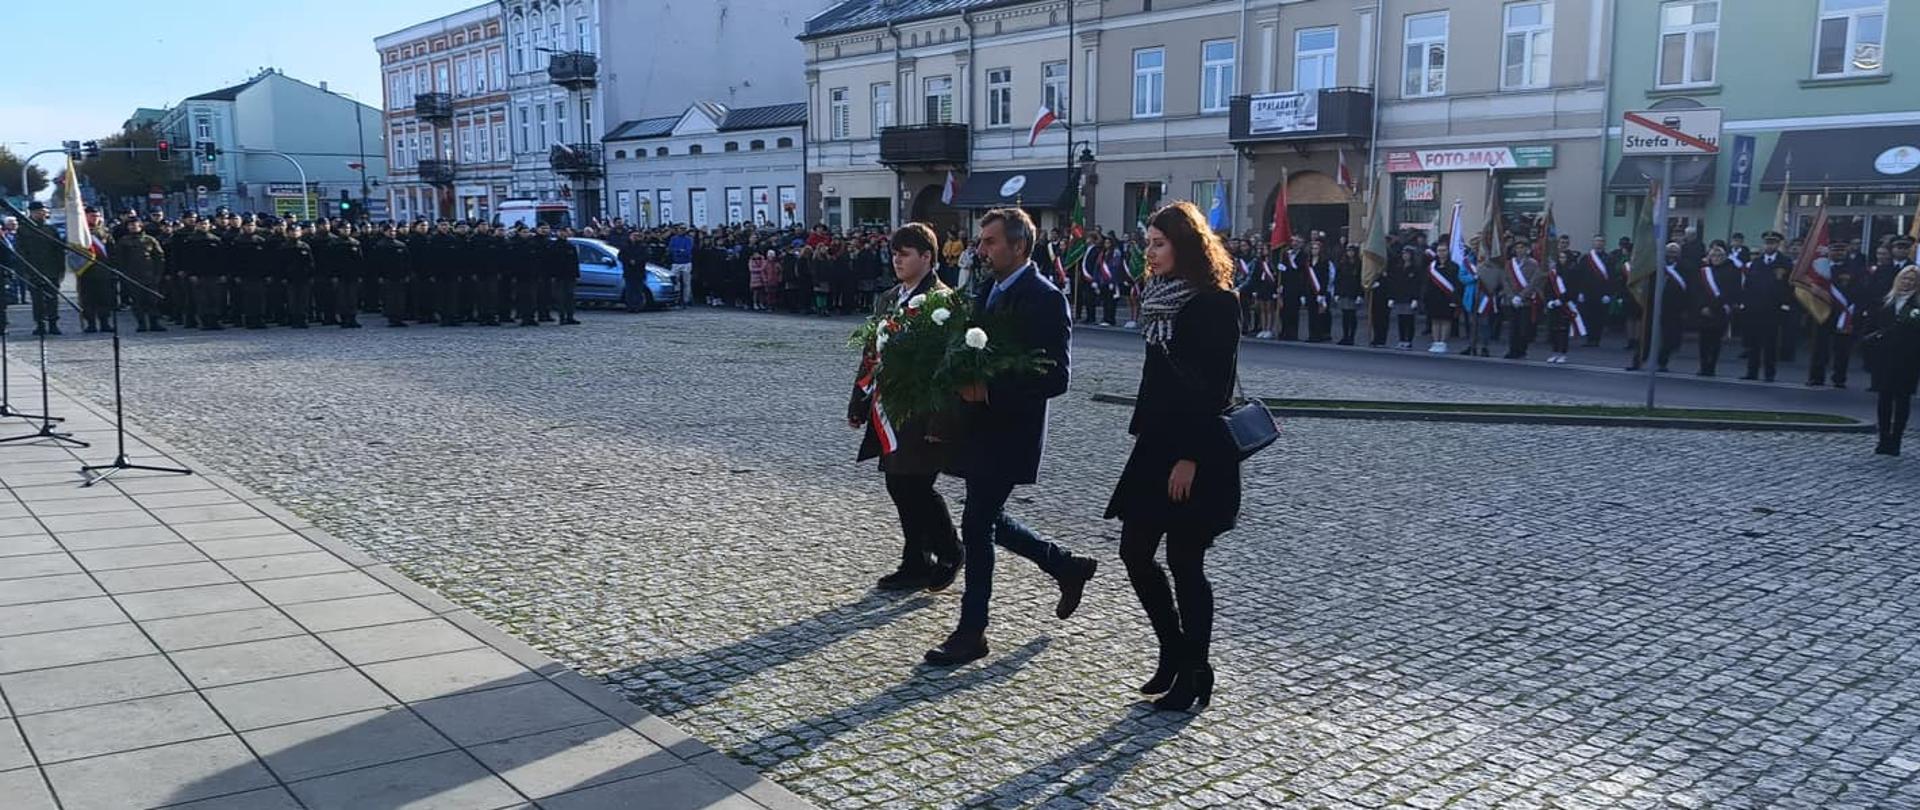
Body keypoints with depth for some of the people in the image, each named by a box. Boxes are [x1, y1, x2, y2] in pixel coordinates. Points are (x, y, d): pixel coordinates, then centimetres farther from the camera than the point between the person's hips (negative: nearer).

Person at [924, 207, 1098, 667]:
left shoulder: (1044, 299, -15)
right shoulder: (989, 292, 11)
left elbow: (1055, 378, -20)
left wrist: (989, 390, -26)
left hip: (1010, 434, -9)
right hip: (981, 427, 9)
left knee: (977, 523, -4)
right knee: (989, 521, 16)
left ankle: (971, 632, 10)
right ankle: (1068, 568, 35)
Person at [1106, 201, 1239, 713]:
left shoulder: (1217, 304, -12)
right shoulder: (1161, 296, 11)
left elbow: (1217, 388, -17)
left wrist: (1190, 457, -21)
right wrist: (1142, 434, 13)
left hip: (1196, 456, -8)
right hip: (1156, 446, 8)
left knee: (1184, 562, 0)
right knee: (1135, 551, 9)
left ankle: (1195, 673, 15)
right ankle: (1173, 652, 26)